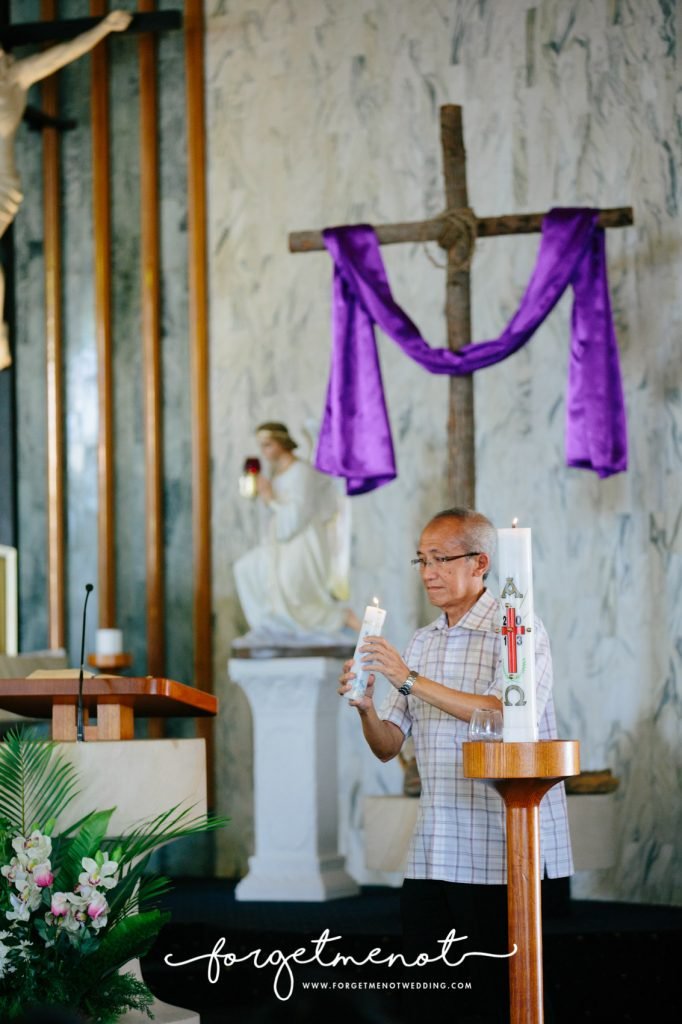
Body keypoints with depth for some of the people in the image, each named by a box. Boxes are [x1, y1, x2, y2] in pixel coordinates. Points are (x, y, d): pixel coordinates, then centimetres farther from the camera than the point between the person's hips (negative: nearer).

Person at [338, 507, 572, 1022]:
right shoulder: (423, 643, 16)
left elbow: (506, 716, -20)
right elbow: (388, 746, 14)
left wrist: (411, 681, -19)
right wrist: (366, 708, -8)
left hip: (505, 848, -6)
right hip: (434, 851, 6)